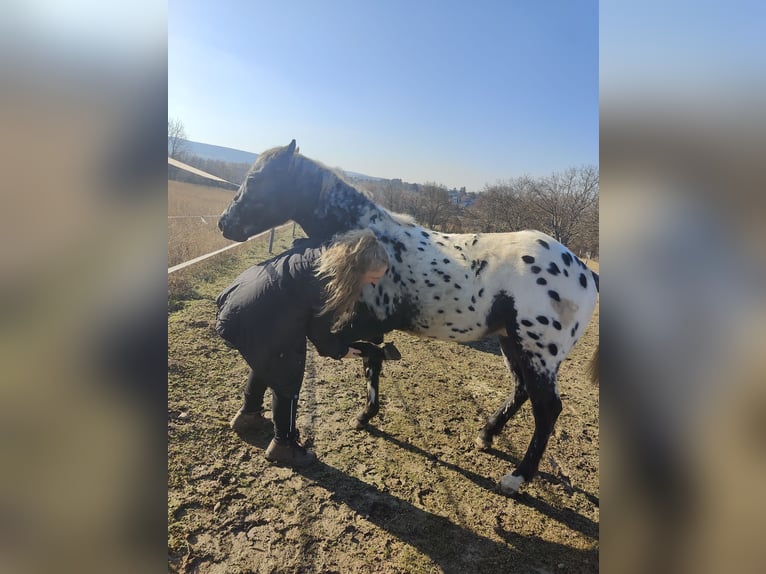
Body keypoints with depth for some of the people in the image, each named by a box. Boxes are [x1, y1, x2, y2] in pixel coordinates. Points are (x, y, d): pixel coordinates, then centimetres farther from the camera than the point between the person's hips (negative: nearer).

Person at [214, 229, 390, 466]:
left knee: (265, 363, 31)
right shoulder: (327, 284, -25)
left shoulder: (323, 253, -1)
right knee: (286, 380, 9)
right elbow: (319, 331, -9)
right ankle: (283, 445, 28)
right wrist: (340, 351, 8)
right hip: (252, 324, -9)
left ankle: (248, 415, 53)